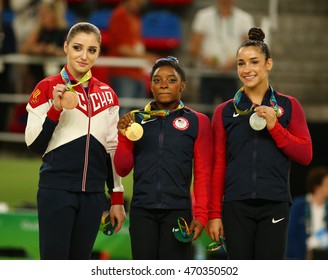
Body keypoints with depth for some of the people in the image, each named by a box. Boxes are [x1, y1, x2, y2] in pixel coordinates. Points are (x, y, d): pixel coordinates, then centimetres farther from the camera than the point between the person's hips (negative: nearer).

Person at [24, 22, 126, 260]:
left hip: (93, 195, 5)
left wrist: (117, 198, 13)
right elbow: (33, 145, -4)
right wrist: (56, 109, -17)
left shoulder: (107, 95, 11)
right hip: (57, 191, -4)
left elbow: (112, 149, 15)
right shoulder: (48, 88, -2)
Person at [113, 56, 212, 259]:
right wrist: (124, 137, -4)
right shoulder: (136, 119, 9)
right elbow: (122, 170, 11)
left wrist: (201, 215, -6)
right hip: (142, 210, 2)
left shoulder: (197, 122, 3)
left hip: (178, 210, -2)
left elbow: (203, 173, 1)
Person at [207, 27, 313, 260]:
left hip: (274, 205, -1)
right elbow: (218, 165, 9)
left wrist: (274, 127, -10)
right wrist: (215, 213, 4)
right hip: (236, 206, 1)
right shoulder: (225, 111, 9)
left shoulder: (288, 106, 7)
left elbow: (306, 155, 2)